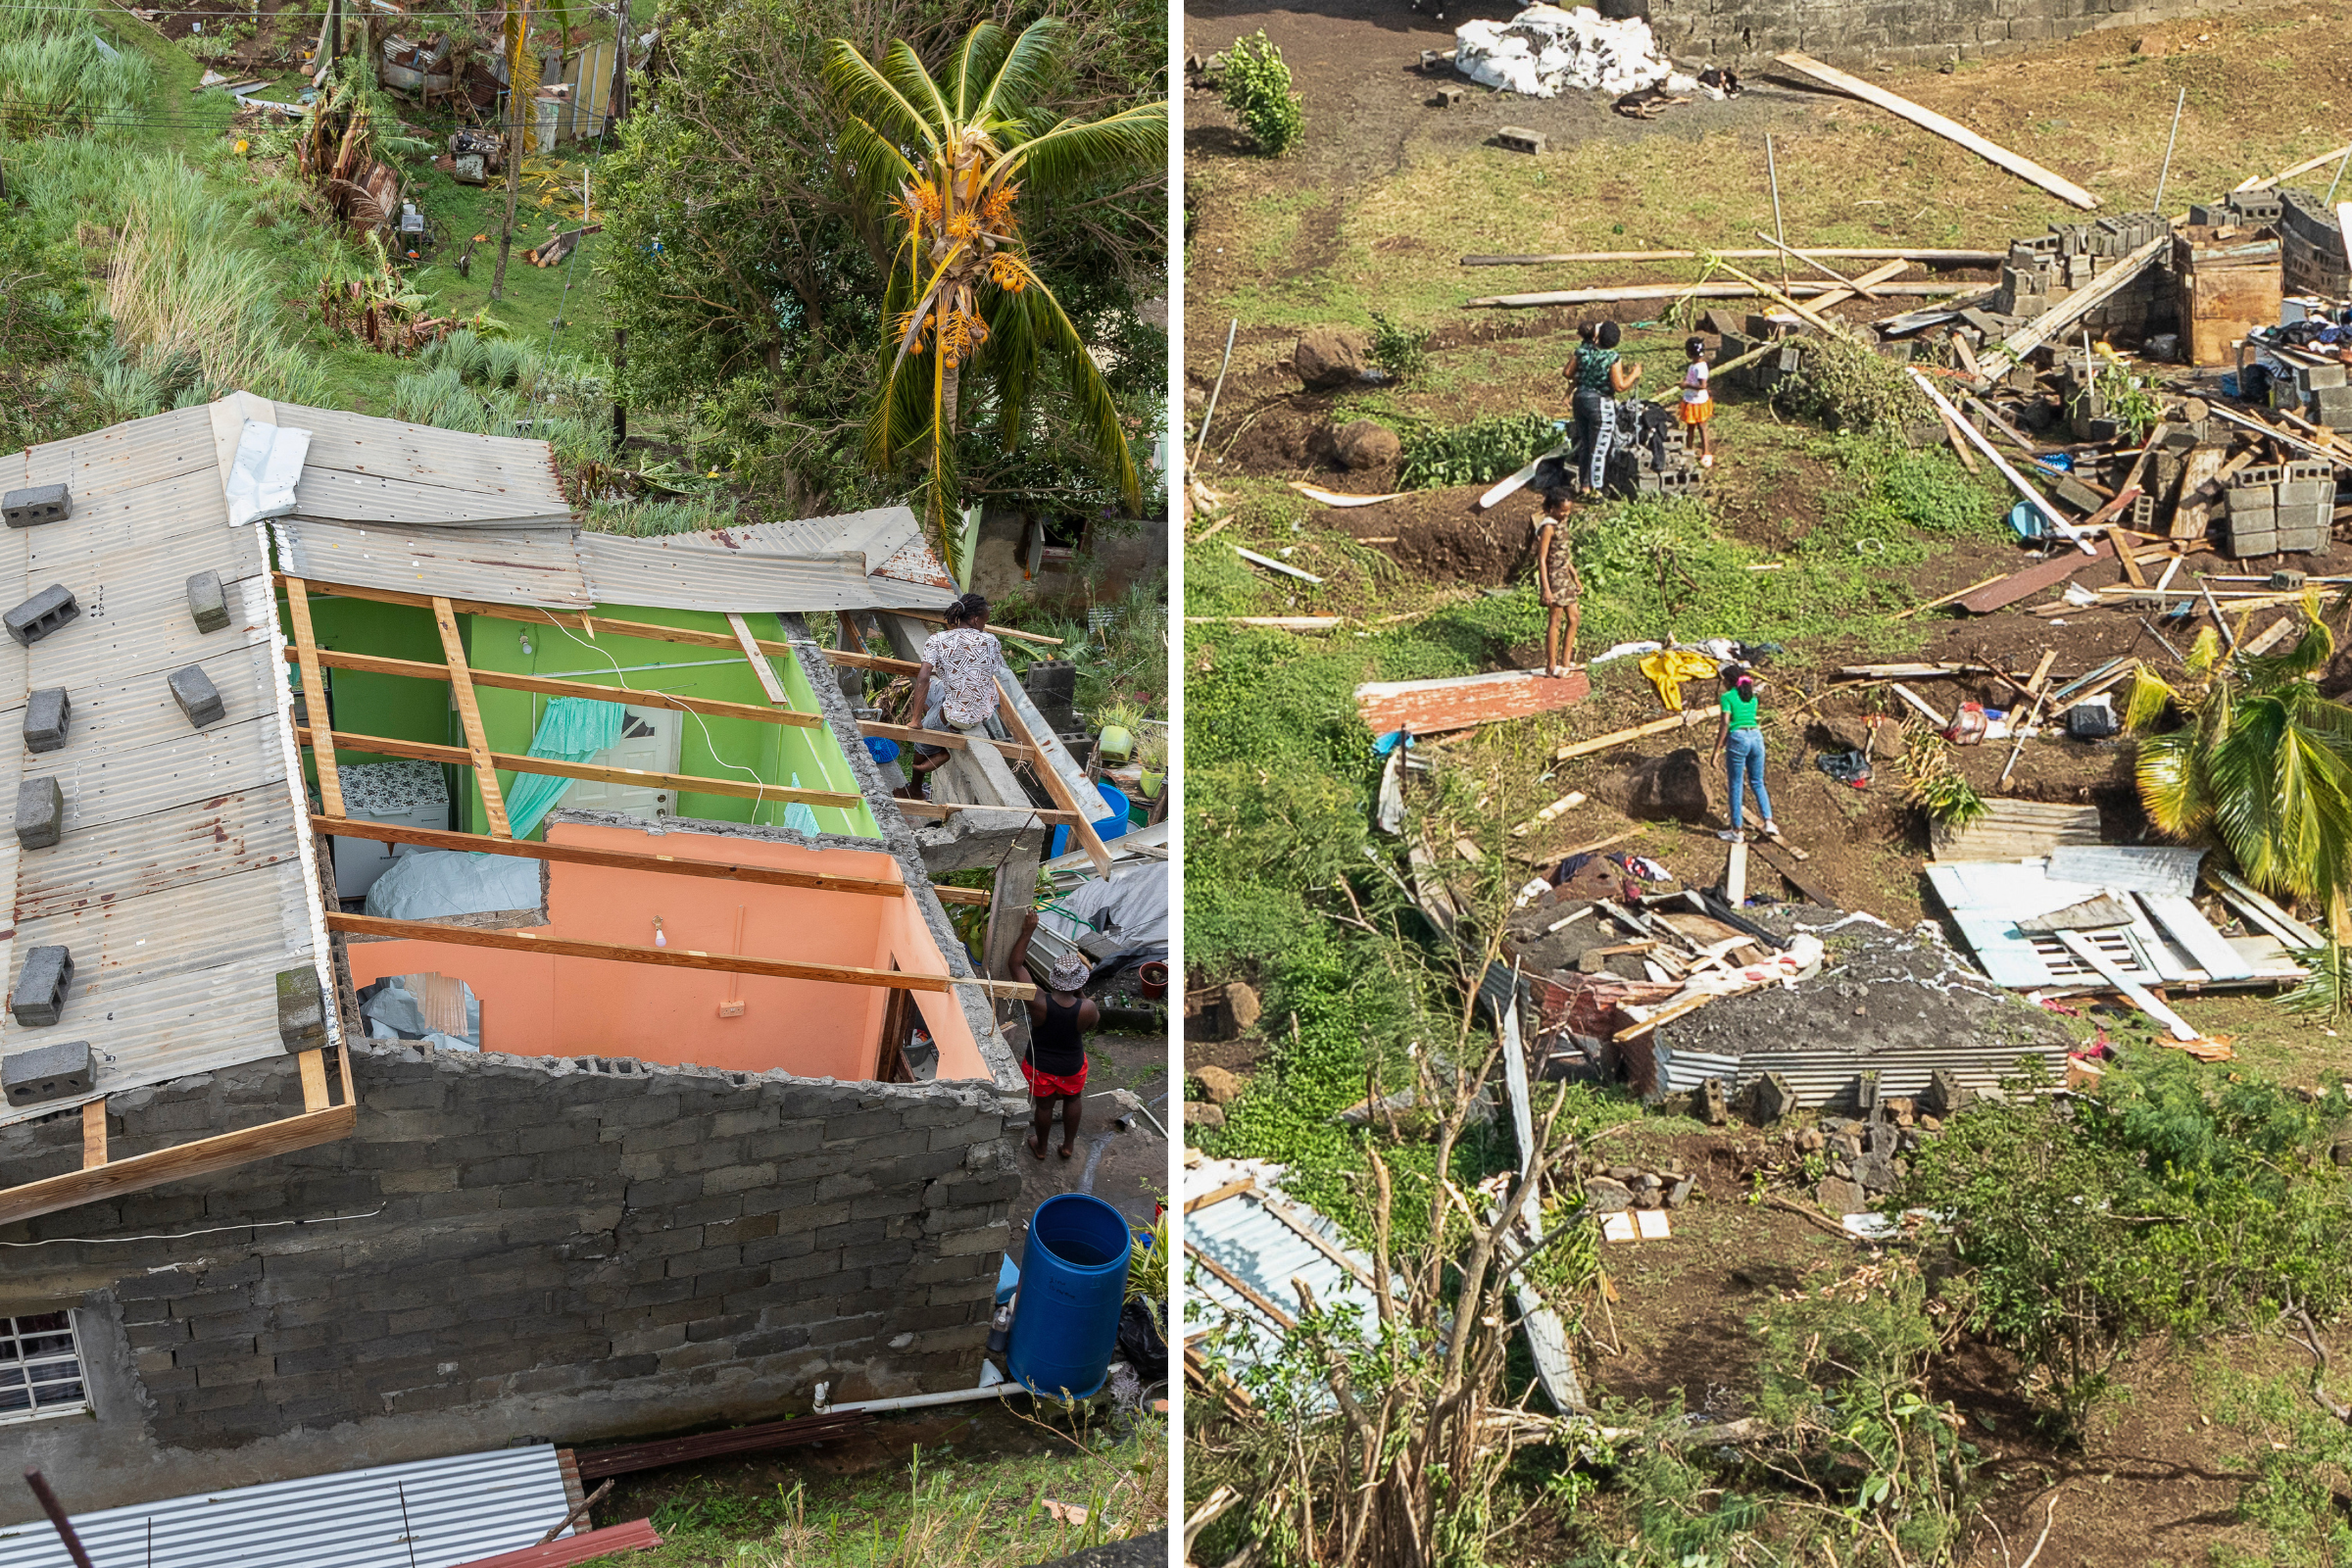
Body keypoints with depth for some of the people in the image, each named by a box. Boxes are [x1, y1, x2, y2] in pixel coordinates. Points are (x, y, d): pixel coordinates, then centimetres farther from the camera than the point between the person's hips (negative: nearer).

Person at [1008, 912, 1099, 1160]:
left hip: (1040, 1065, 0)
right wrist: (1081, 995, -6)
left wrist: (1027, 932, -18)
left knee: (1044, 1105, 25)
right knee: (1073, 1099, 30)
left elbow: (1015, 965, -21)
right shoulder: (1087, 1009, -32)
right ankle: (1068, 1145, 49)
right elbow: (1095, 1023, -5)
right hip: (1072, 1066, 0)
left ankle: (1040, 1148, 49)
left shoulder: (1038, 1001, -33)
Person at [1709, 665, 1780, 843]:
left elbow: (1725, 724, -11)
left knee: (1736, 785, 2)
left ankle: (1736, 831, 5)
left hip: (1738, 738, -6)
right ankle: (1769, 822, 2)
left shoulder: (1728, 697, -4)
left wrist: (1717, 749, -9)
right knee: (1757, 783, 14)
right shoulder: (1751, 697, 15)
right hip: (1756, 736, 6)